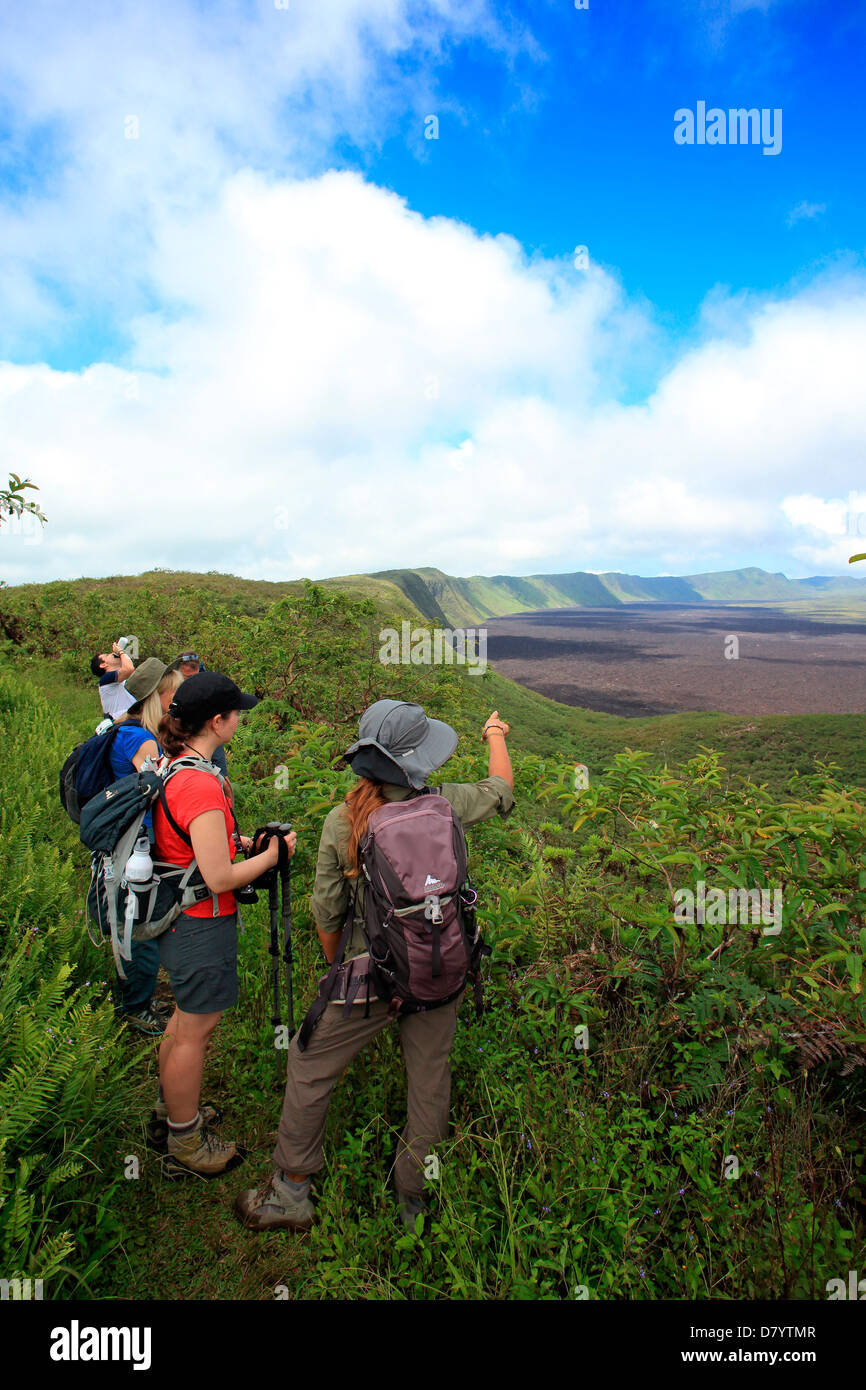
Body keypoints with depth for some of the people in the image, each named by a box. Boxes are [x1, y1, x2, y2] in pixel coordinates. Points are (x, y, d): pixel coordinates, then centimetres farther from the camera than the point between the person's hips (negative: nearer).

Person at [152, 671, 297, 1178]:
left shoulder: (170, 767, 2)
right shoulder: (201, 784, -28)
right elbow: (219, 877, -27)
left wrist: (240, 841, 10)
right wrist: (272, 855, -14)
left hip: (176, 914, 10)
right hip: (203, 924, -10)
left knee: (185, 1017, 27)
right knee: (196, 1030, 8)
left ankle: (171, 1105, 47)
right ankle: (186, 1142, 28)